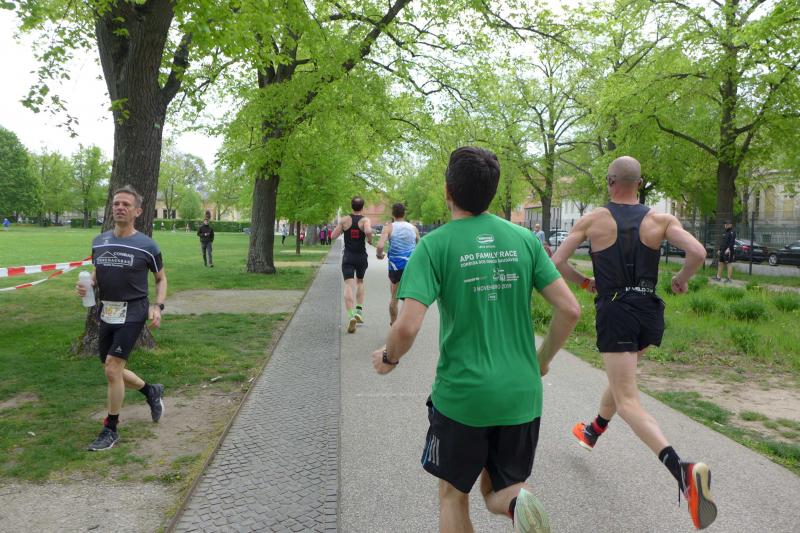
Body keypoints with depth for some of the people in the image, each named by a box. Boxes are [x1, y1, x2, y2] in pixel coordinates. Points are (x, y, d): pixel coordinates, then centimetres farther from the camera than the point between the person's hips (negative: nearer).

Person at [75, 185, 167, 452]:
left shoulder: (147, 246, -8)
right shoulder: (99, 242, 5)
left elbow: (161, 279, 5)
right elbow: (96, 274, 17)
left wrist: (158, 306, -10)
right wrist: (86, 286, -5)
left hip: (132, 314, -6)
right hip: (107, 314, 6)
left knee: (112, 369, -11)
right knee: (113, 370, 13)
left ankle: (110, 430, 6)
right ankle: (152, 392, 40)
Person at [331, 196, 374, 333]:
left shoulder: (344, 220, -2)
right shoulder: (365, 220, -7)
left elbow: (333, 236, 0)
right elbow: (368, 231, -28)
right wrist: (369, 239, -8)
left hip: (348, 257, 0)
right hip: (361, 257, 1)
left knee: (349, 285, -8)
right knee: (360, 282, 24)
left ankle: (351, 315, -25)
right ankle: (359, 310, 16)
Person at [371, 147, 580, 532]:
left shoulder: (435, 245, -10)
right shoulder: (524, 239, 1)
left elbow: (407, 326, -19)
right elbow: (570, 310, -1)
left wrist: (388, 358, 2)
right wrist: (542, 359, 15)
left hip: (461, 395, -3)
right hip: (521, 395, 4)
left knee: (453, 495, 21)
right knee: (499, 490, 21)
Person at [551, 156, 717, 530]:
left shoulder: (592, 220, -2)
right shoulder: (661, 219, 2)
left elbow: (556, 263, -3)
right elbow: (698, 253, -11)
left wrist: (585, 282, 14)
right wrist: (682, 279, 9)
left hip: (614, 312, -4)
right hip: (649, 312, 5)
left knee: (627, 401, -6)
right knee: (622, 377, 29)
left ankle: (683, 470, -26)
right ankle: (593, 432, 51)